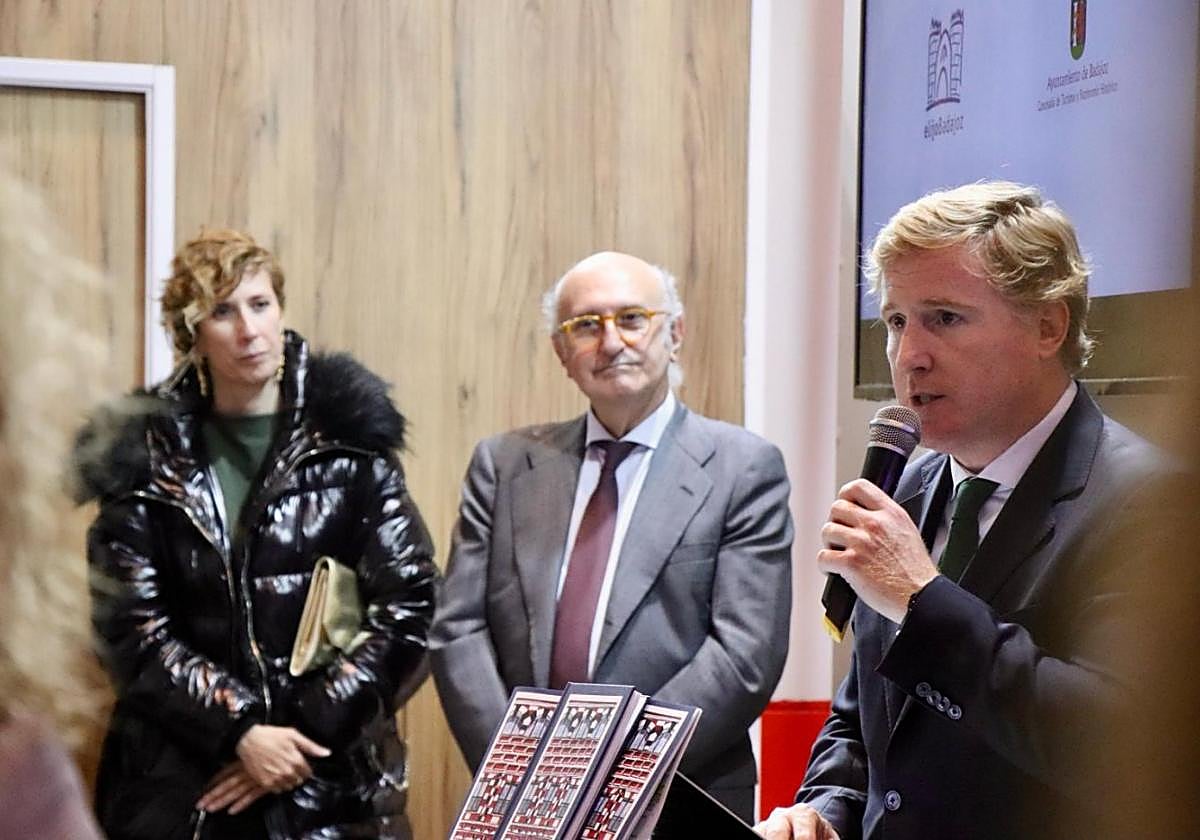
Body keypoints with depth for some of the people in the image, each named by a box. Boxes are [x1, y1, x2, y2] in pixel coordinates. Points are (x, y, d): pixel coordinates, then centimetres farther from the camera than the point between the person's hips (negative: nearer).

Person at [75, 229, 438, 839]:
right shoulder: (145, 458, 3)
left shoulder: (350, 443, 2)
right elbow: (131, 628, -3)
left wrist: (303, 734, -11)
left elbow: (409, 606, -4)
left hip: (333, 782, 0)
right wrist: (240, 732, -15)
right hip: (179, 784, 0)